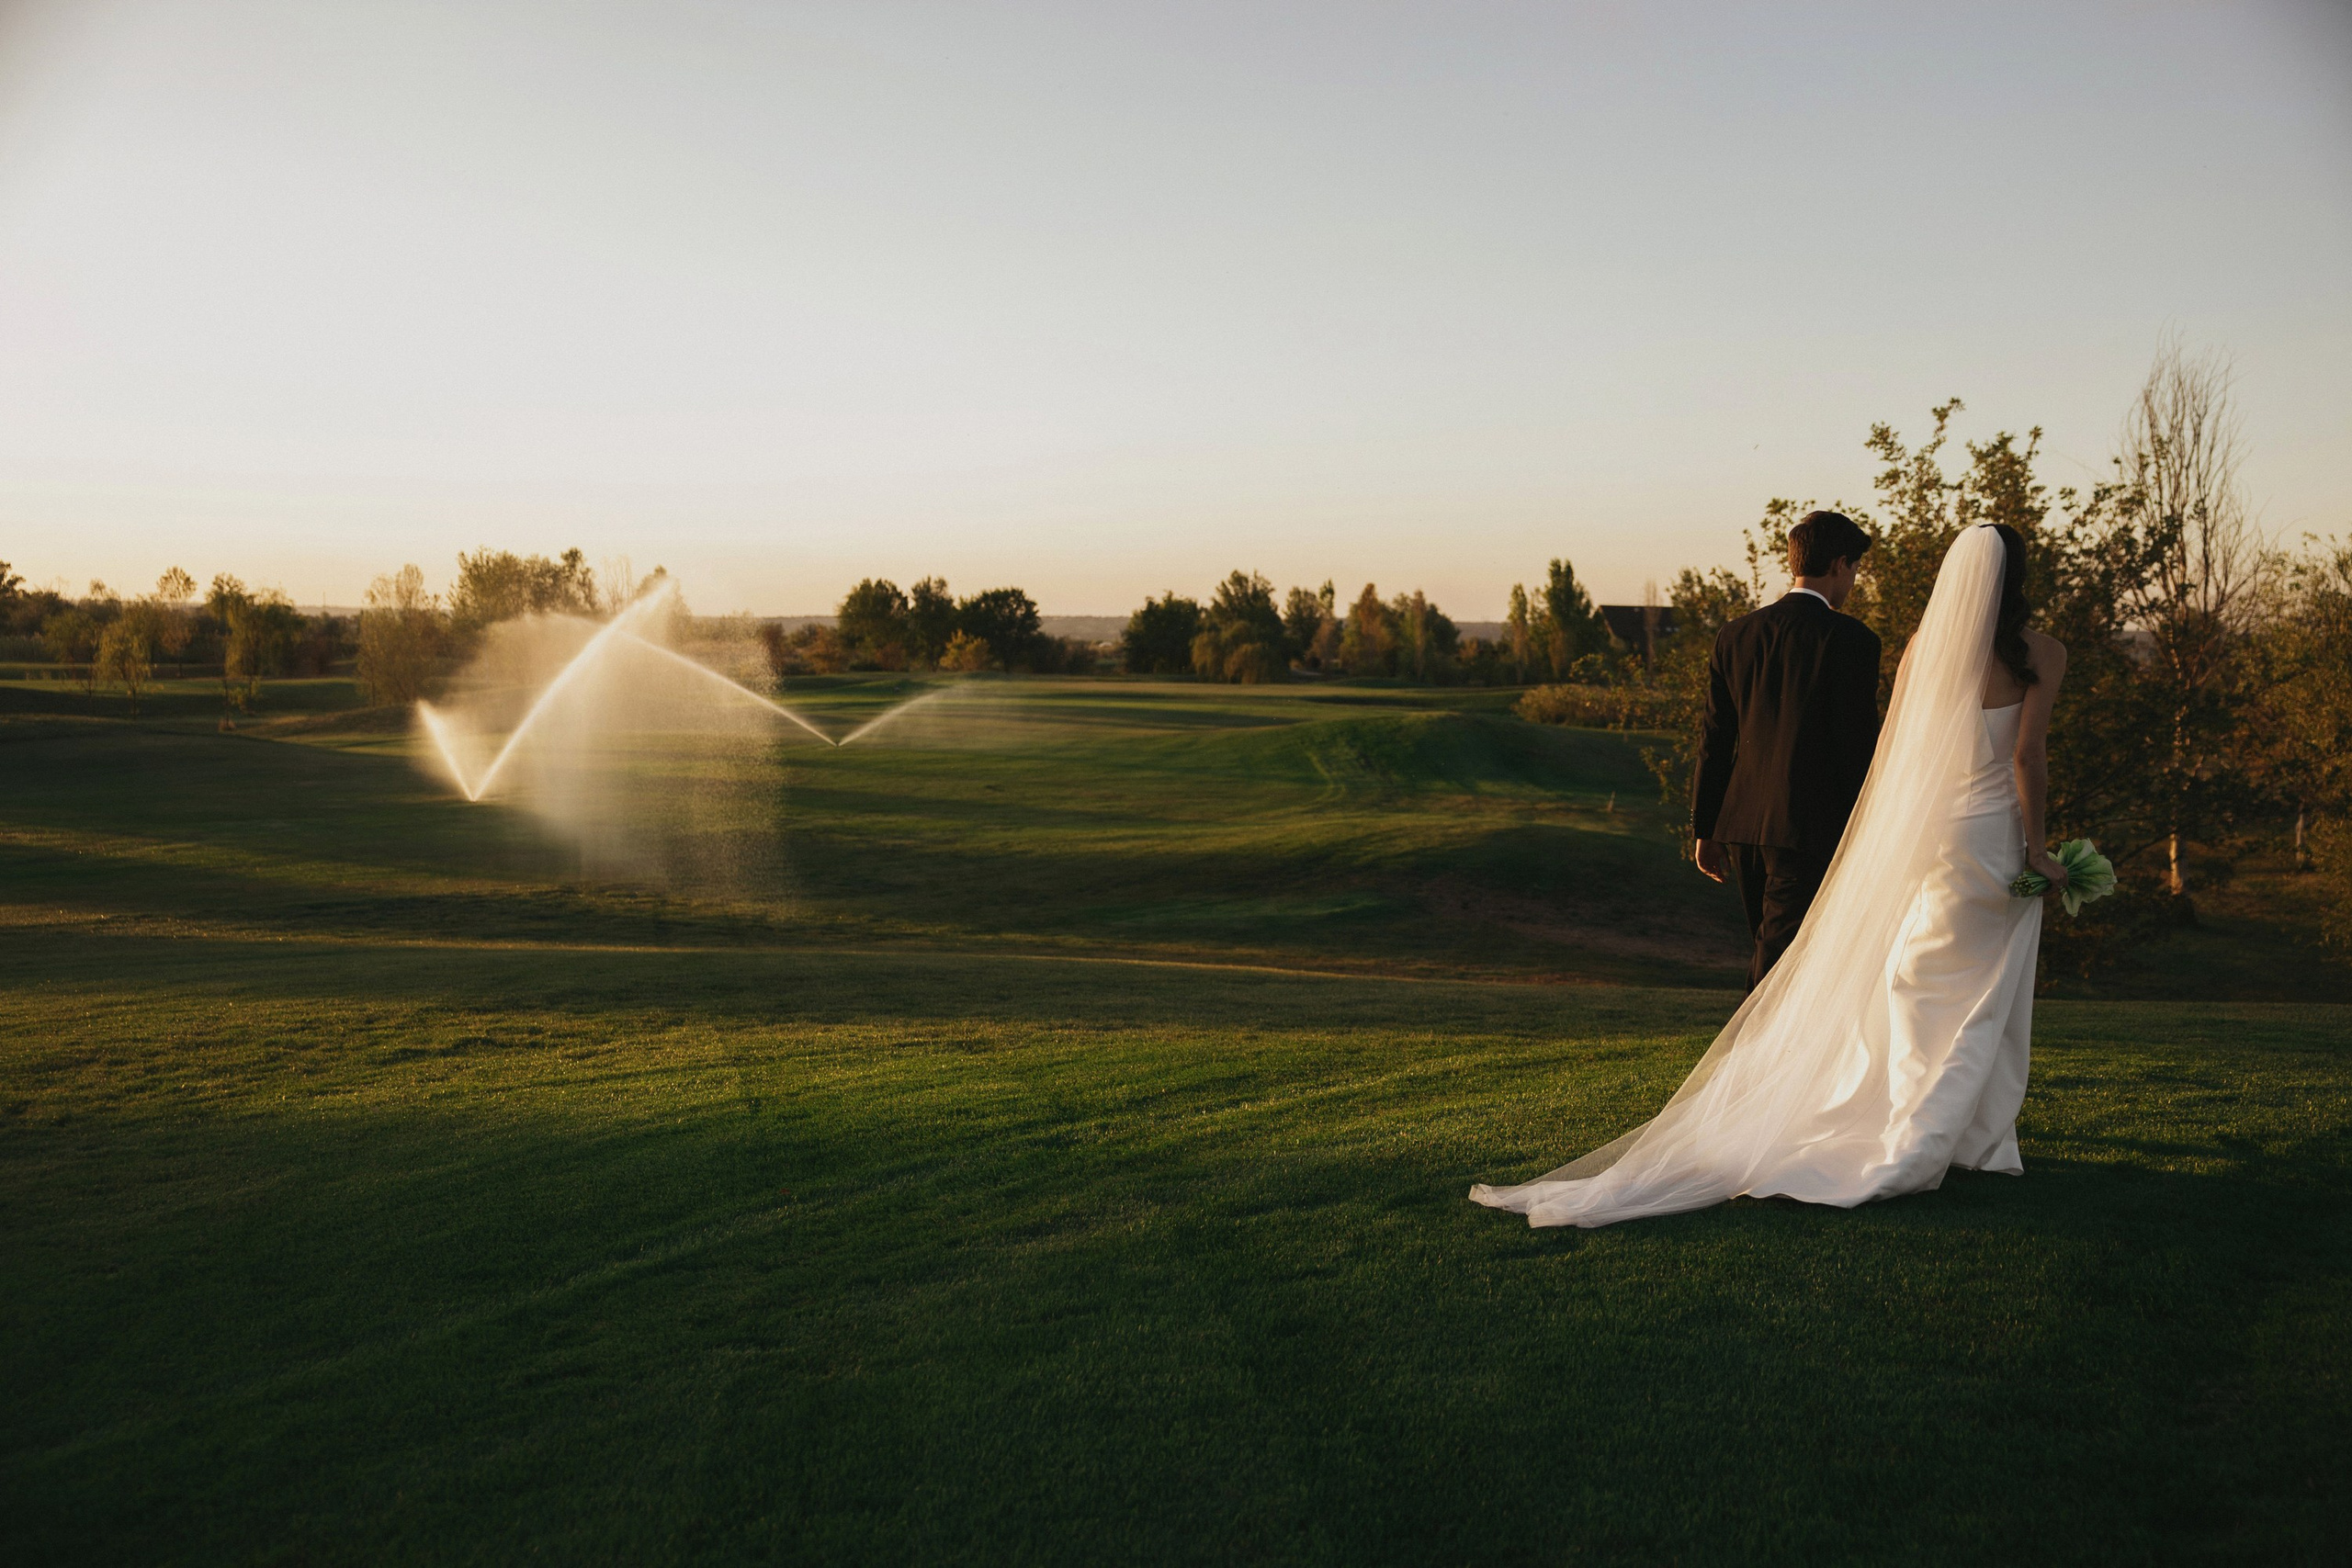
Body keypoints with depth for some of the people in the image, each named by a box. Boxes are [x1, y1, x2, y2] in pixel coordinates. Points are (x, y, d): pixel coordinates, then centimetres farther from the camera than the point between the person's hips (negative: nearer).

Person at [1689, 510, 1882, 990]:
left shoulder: (1735, 636, 7)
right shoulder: (1851, 640, -9)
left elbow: (1715, 741, 9)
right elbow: (1858, 746, -10)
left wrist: (1706, 829, 14)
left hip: (1742, 824, 6)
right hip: (1810, 826, -6)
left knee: (1771, 948, 20)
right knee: (1779, 963, -4)